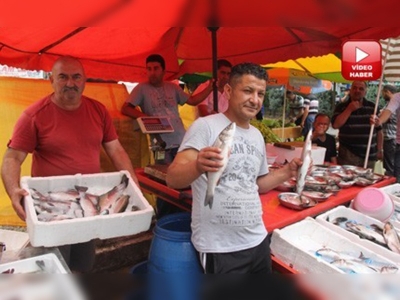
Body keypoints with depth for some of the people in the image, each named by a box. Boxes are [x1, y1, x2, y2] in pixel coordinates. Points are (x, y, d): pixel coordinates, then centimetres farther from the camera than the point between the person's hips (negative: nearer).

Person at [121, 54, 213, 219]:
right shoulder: (142, 88, -1)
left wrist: (210, 87, 10)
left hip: (182, 142, 4)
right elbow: (125, 109, -8)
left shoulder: (172, 87, 12)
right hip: (162, 145, -4)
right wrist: (146, 117, -20)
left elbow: (192, 100, 18)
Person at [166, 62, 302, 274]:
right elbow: (173, 179, -23)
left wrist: (287, 171, 4)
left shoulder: (257, 135, 9)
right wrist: (198, 166, -42)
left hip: (257, 241, 8)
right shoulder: (205, 126, -14)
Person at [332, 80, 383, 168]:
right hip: (347, 154, -2)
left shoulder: (372, 107, 8)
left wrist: (379, 150, 9)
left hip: (369, 155, 3)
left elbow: (379, 130, 12)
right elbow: (335, 125, -13)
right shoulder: (341, 107, 3)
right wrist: (349, 109, -12)